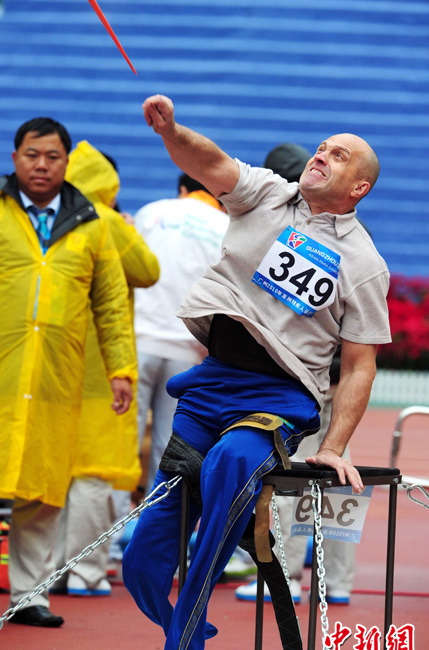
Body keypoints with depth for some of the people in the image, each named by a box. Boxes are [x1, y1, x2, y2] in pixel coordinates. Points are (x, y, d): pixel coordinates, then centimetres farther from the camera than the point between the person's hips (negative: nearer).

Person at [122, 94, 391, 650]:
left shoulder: (364, 263, 5)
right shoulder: (269, 196, 10)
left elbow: (359, 366, 4)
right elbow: (213, 165, -10)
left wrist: (333, 448, -6)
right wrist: (171, 131, -31)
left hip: (281, 396, -3)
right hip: (211, 381, 3)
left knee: (230, 463, -38)